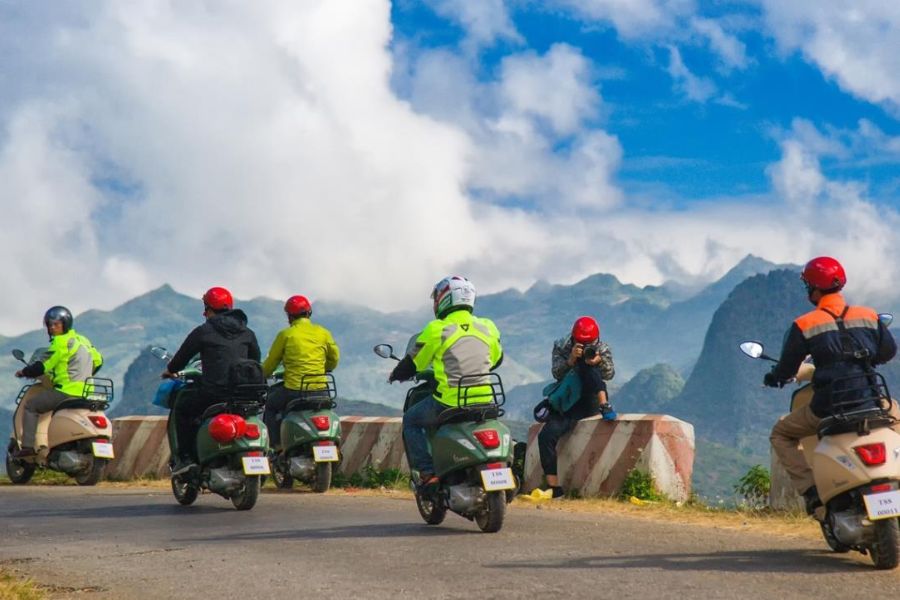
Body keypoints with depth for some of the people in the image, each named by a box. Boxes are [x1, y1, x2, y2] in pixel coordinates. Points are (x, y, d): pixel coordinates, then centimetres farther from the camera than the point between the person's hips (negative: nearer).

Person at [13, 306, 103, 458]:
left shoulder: (61, 342, -10)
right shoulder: (83, 340, 17)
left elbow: (43, 366, -12)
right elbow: (98, 360, 23)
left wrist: (23, 372, 3)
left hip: (67, 391, -9)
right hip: (85, 393, 9)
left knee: (31, 405, 1)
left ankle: (28, 446, -9)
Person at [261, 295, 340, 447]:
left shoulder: (286, 334, -2)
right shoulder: (323, 333, 6)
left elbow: (271, 362, 5)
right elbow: (334, 357, 14)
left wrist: (262, 376, 24)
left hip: (294, 389, -3)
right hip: (319, 389, 3)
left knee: (270, 404, 23)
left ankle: (275, 445, 12)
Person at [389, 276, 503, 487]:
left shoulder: (437, 329, -7)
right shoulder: (487, 327, 6)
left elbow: (411, 364, 2)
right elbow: (496, 359, 23)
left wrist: (396, 375, 24)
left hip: (449, 402, -5)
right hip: (484, 401, 5)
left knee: (411, 420, 17)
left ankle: (427, 472, 4)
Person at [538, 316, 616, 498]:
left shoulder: (602, 349, 3)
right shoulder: (561, 347, 2)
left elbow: (609, 374, -12)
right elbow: (557, 373, -11)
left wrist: (600, 361, -34)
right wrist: (571, 359, -29)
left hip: (592, 401, -1)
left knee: (588, 368, -25)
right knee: (546, 435, -25)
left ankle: (605, 407, -30)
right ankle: (554, 487, -26)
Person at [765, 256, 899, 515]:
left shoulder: (803, 325, -2)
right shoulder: (869, 316, 7)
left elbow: (787, 368, 3)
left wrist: (773, 378, 26)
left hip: (826, 407, -3)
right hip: (870, 403, 3)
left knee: (781, 435, 20)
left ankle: (811, 488, 0)